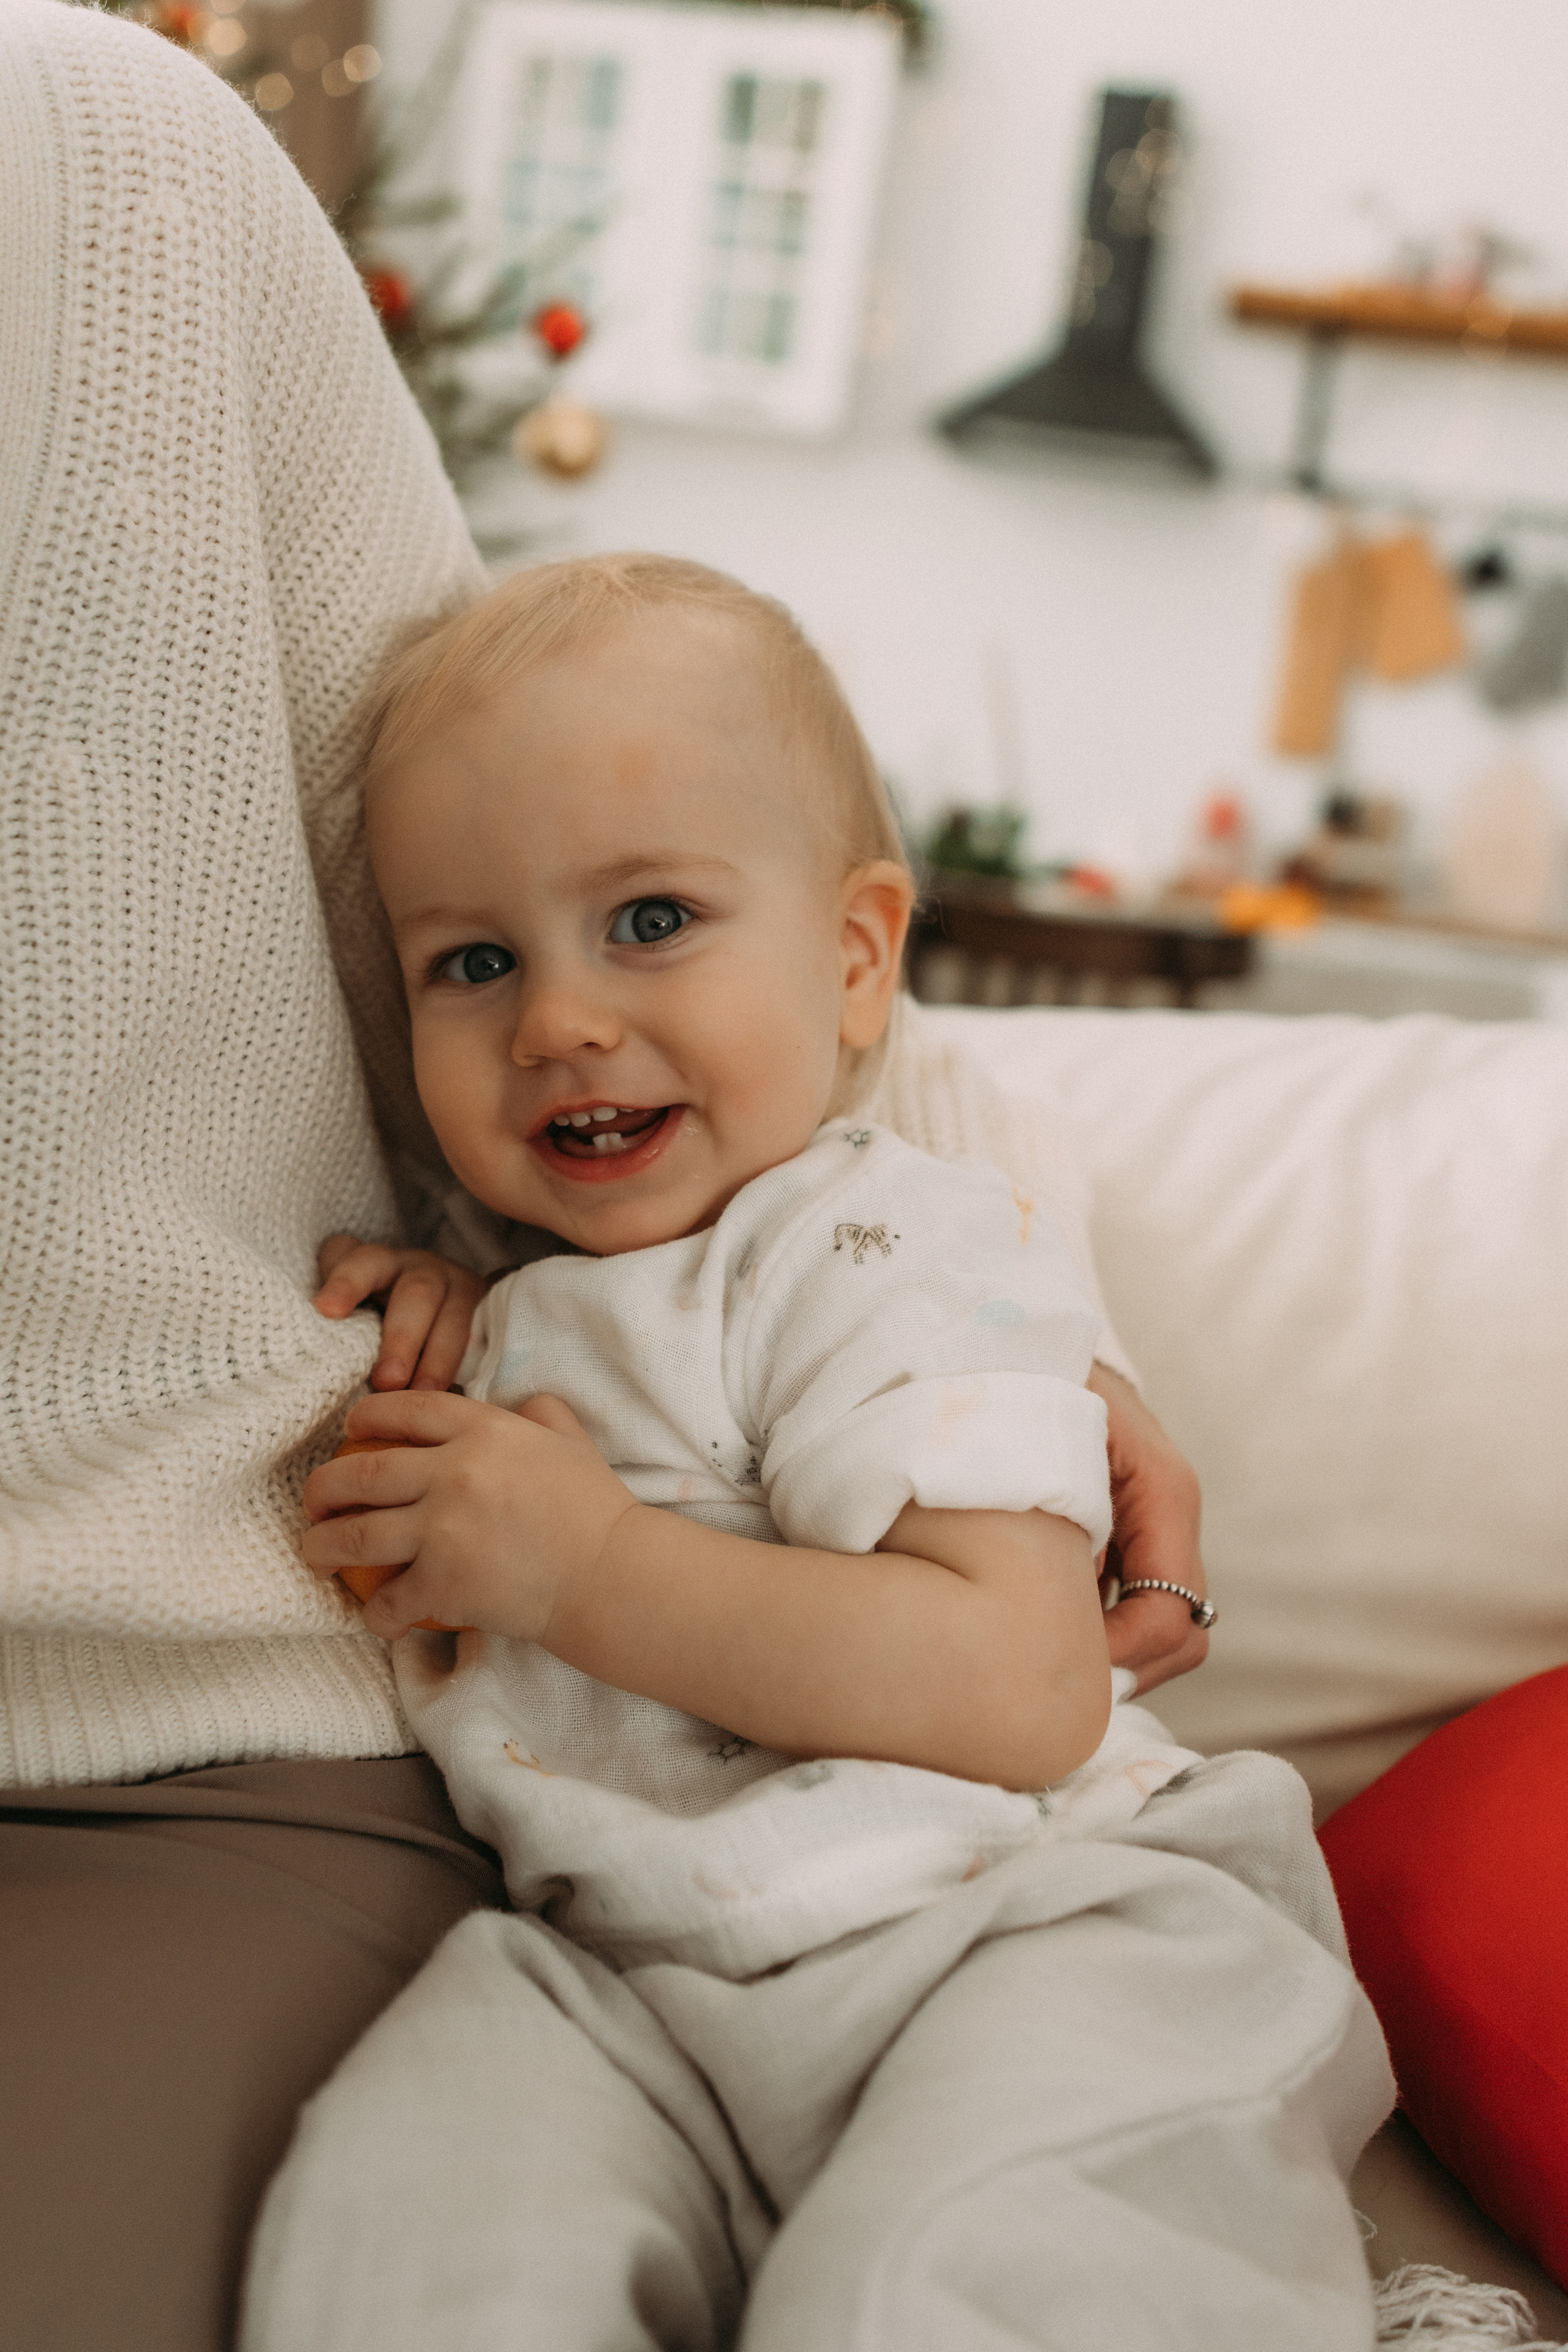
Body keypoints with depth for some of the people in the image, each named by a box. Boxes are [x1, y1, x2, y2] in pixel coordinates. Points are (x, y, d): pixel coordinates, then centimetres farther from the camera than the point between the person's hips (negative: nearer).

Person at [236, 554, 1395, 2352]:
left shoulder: (886, 1247, -8)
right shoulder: (516, 1287, 18)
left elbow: (1022, 1691, -21)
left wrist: (583, 1565, -18)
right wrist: (384, 1396, 13)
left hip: (1022, 1925, -5)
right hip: (624, 1980, 6)